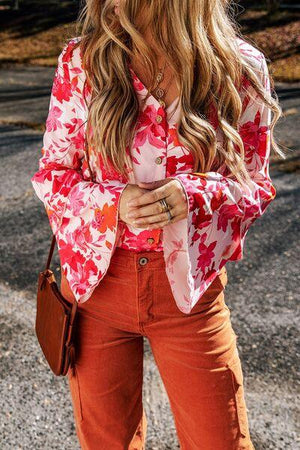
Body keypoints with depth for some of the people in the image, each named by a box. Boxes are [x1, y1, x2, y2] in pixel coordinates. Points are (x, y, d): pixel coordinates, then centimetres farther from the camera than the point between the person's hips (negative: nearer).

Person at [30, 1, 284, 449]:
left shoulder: (240, 68, -7)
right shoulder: (81, 61, -5)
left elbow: (255, 185, 1)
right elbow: (51, 173, 1)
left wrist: (194, 194, -21)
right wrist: (114, 201, -20)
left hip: (189, 288, -1)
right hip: (96, 280, 2)